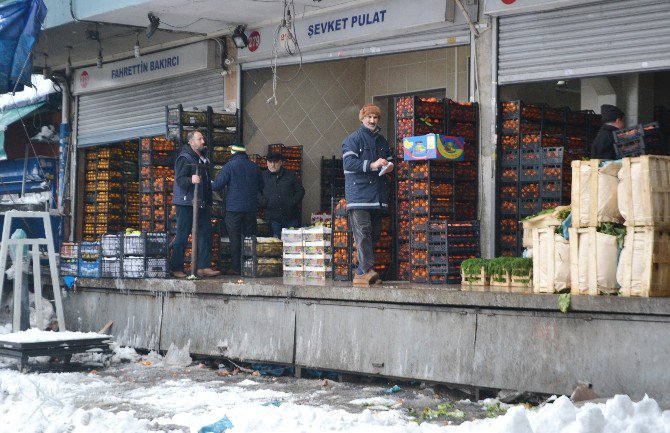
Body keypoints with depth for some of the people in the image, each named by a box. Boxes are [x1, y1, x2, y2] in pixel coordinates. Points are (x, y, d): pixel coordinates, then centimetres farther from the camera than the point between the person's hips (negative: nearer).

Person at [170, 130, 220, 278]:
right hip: (186, 203, -9)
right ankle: (176, 268, 2)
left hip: (202, 204, 9)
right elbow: (180, 180, -19)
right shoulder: (185, 158, -10)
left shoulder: (203, 158, 18)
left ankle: (203, 267, 6)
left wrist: (209, 203, 24)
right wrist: (191, 180, -40)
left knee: (205, 233, 4)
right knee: (182, 235, -4)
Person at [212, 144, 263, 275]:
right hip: (251, 208, 4)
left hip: (234, 208, -4)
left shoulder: (229, 166, -8)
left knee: (235, 239, 1)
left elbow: (216, 186, -11)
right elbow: (261, 187, 13)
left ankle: (236, 268, 0)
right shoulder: (254, 167, 6)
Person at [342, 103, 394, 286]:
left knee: (375, 233, 6)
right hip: (358, 193, -7)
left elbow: (389, 160, 33)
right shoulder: (353, 139, 0)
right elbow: (348, 162, -13)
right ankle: (367, 270, -22)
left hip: (377, 194, 7)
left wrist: (389, 166, 8)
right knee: (362, 231, -16)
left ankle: (361, 273, 13)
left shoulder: (382, 141, 21)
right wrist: (372, 165, -22)